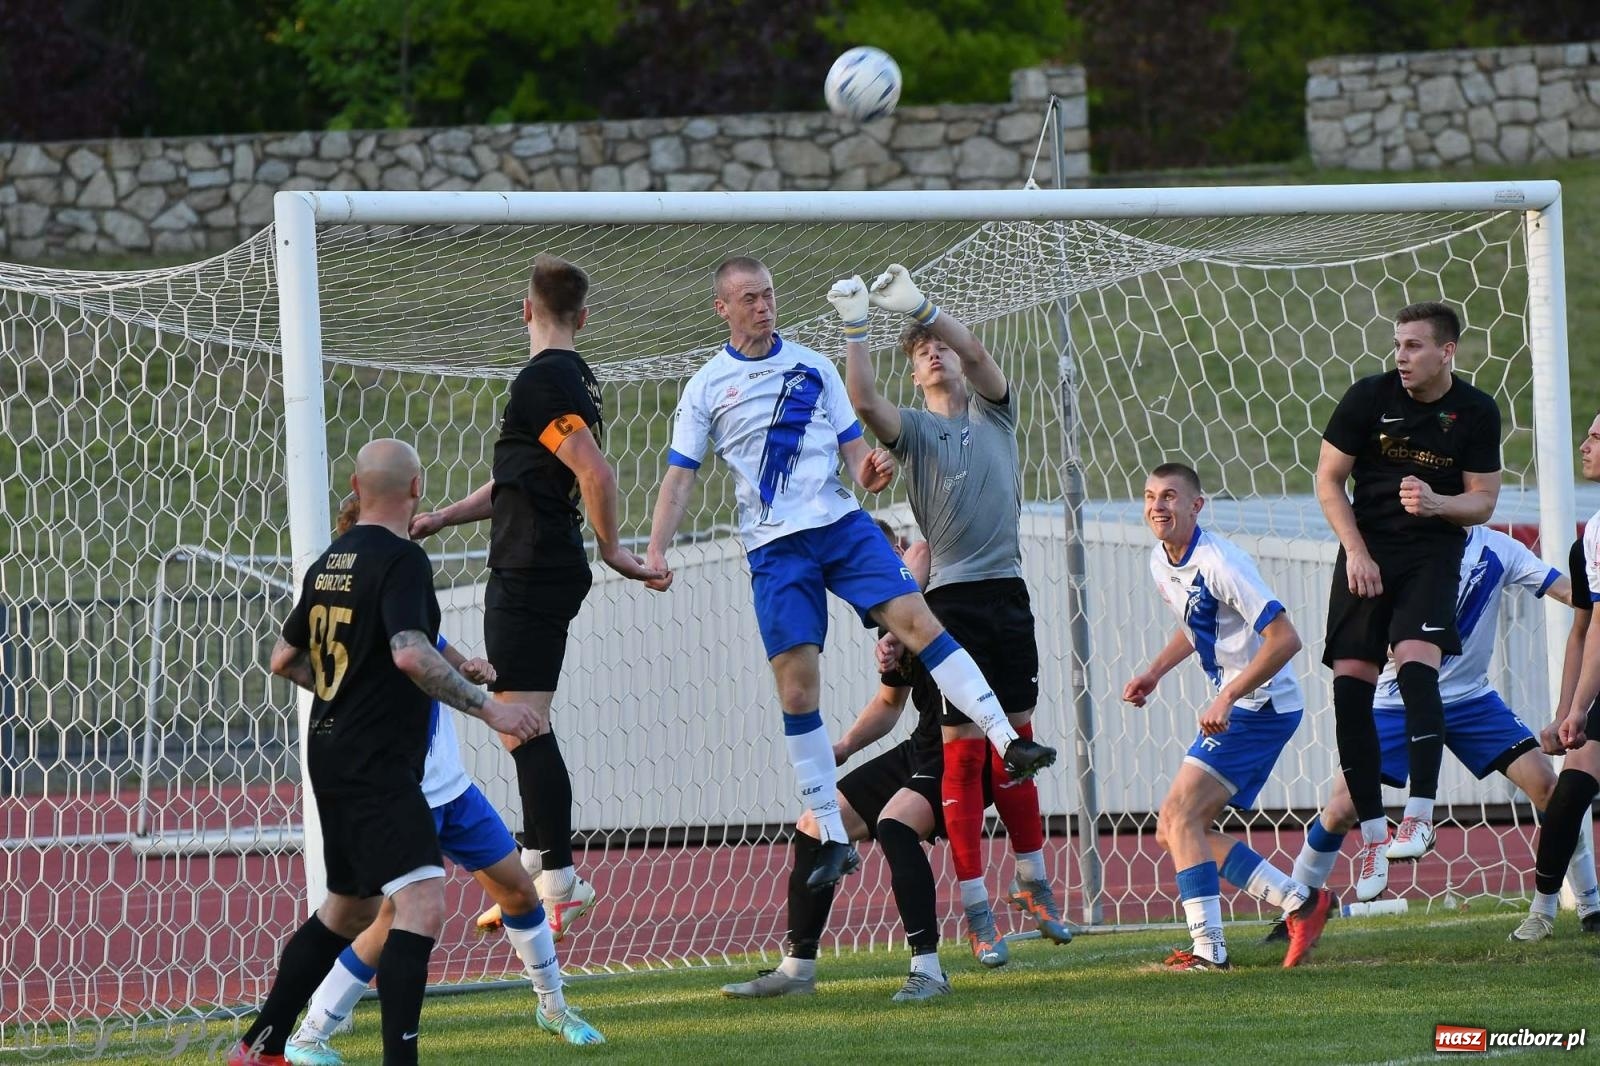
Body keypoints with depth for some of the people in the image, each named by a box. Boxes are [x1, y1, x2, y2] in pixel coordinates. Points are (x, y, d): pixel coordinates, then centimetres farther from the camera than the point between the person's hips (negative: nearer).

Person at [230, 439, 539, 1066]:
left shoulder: (331, 562, 13)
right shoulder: (402, 560, -13)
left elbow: (285, 658, 24)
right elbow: (411, 655, -28)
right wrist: (487, 709, -24)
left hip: (332, 756, 9)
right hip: (378, 763, -9)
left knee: (347, 910, 22)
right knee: (422, 904, -17)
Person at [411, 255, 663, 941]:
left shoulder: (542, 381, -15)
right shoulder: (571, 377, 16)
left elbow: (596, 473, -25)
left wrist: (611, 549, -12)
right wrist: (440, 519, 27)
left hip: (530, 575, -10)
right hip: (548, 569, 10)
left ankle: (560, 882, -9)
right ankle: (536, 872, 21)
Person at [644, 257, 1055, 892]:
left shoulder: (812, 368, 10)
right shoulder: (707, 387, 6)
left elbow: (852, 446, 12)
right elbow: (680, 476, 5)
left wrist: (869, 471, -12)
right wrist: (656, 550, -8)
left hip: (840, 523, 1)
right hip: (774, 547, -1)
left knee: (915, 619, -17)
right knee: (796, 684, -7)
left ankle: (1009, 744, -20)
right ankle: (832, 839, -1)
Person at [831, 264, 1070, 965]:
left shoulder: (994, 414, 13)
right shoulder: (912, 428, 6)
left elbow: (976, 351, -4)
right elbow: (863, 400, -14)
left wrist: (921, 308, -15)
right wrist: (854, 329, -20)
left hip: (1007, 591, 3)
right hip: (952, 598, -3)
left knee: (1016, 738, 10)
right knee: (964, 746, -6)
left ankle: (1033, 883, 23)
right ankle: (977, 911, -5)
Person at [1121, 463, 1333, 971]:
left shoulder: (1219, 563, -21)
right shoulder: (1161, 562, 8)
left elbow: (1285, 639, -25)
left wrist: (1227, 698, -26)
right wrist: (1154, 672, 15)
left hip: (1262, 704, -10)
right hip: (1233, 705, 10)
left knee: (1179, 815, -17)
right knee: (1176, 831, 8)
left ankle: (1208, 949, -18)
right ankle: (1300, 901, 10)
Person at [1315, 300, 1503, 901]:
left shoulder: (1476, 414, -3)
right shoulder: (1369, 398, -3)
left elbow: (1484, 500, 2)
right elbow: (1328, 480, 2)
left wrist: (1437, 503, -20)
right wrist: (1356, 552, -8)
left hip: (1433, 552, -2)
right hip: (1366, 553, 2)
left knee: (1416, 663, -25)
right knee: (1350, 686, -5)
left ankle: (1420, 815, -25)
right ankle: (1373, 834, 4)